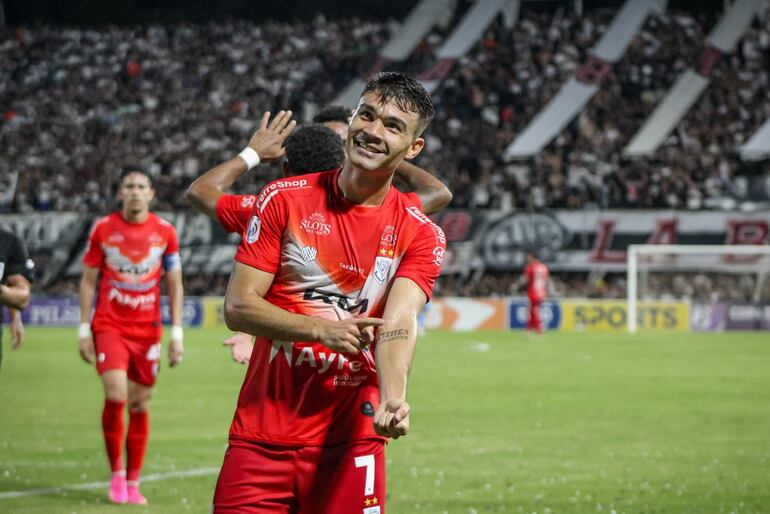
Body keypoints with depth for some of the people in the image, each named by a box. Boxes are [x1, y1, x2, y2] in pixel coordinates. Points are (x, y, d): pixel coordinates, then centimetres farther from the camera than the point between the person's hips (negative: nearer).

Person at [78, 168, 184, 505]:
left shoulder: (165, 232, 2)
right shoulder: (103, 229, 0)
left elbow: (175, 285, 7)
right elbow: (88, 281, 5)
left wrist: (177, 333, 0)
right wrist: (84, 329, 0)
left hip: (148, 329, 2)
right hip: (110, 326, -2)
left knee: (140, 404, 3)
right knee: (116, 395, -18)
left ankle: (132, 484, 12)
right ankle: (116, 472, -1)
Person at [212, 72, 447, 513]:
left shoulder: (420, 235, 1)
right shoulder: (283, 200, 1)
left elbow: (398, 323, -15)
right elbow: (238, 307, -4)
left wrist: (393, 399, -34)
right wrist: (322, 330, -19)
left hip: (349, 444, 0)